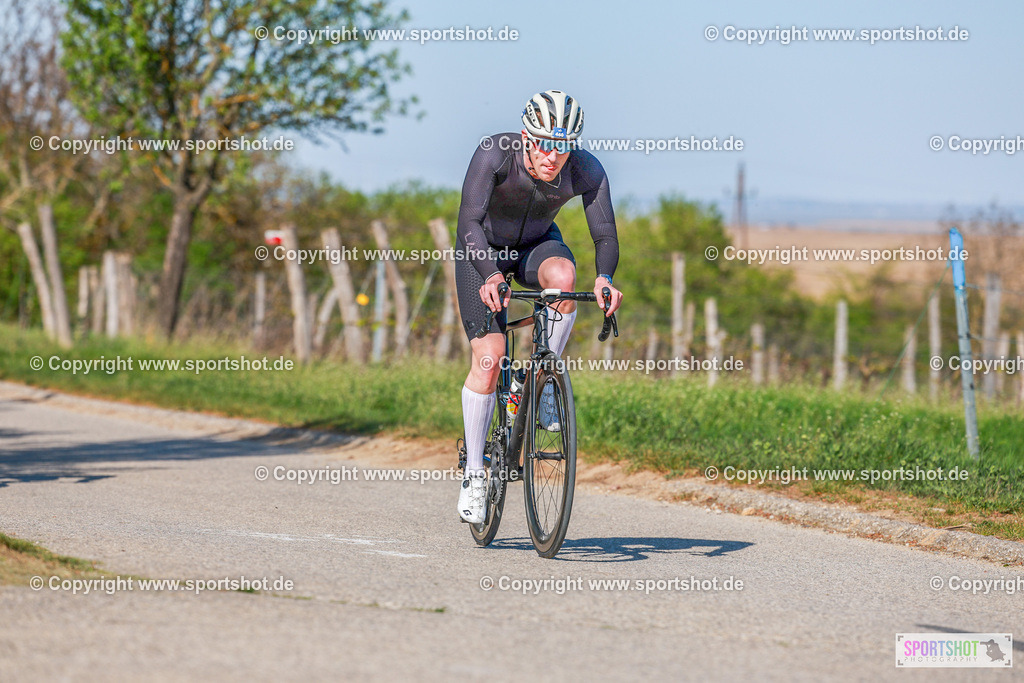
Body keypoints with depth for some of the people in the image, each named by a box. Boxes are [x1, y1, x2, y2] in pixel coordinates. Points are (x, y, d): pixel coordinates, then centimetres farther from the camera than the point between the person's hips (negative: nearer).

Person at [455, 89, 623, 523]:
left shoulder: (586, 171, -26)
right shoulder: (495, 153, -33)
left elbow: (605, 235, -29)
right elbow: (469, 221, -41)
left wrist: (604, 277, -51)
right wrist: (490, 276, -57)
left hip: (537, 244, 2)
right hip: (484, 249, -2)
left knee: (562, 275, -35)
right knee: (488, 358, -15)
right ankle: (474, 474, -1)